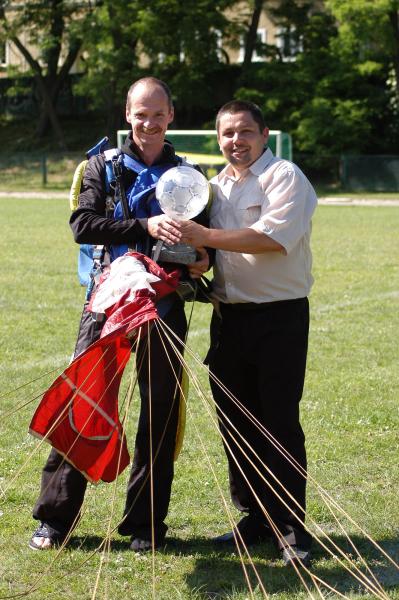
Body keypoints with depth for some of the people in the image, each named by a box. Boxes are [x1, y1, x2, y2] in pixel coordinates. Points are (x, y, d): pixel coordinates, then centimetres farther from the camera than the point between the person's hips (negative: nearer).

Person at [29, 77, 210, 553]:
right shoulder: (104, 166, 6)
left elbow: (202, 240, 19)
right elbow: (83, 224, -9)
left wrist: (203, 259, -5)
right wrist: (145, 227, -21)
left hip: (164, 306, 2)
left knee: (159, 414, 4)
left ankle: (145, 522, 14)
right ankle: (55, 517, 5)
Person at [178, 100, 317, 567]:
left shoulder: (285, 177, -9)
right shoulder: (217, 186, 14)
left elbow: (274, 237, -23)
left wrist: (205, 237, -24)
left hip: (280, 317, -7)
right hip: (229, 315, 7)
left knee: (280, 421, -4)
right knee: (236, 422, 10)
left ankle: (290, 526, 5)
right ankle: (256, 516, 22)